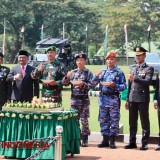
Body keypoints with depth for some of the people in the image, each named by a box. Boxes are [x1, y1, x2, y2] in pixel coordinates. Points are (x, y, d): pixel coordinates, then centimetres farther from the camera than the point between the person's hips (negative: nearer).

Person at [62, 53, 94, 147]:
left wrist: (83, 84, -23)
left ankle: (85, 139, 7)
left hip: (84, 99, -4)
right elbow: (65, 83, 9)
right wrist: (67, 77, -9)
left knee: (84, 120, -1)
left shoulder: (88, 73, -2)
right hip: (74, 99, 4)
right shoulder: (73, 72, 9)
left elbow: (91, 85, -8)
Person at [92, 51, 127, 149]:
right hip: (103, 98, 4)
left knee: (114, 120, -3)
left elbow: (124, 86, -3)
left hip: (114, 98, -4)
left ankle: (112, 141, 3)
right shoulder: (102, 71, 12)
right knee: (103, 120, 7)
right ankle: (105, 140, 14)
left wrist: (115, 85, -18)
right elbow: (94, 83, 10)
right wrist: (97, 76, -8)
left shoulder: (119, 72, 1)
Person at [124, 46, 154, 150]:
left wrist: (135, 78, -26)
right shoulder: (133, 68, 17)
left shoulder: (149, 69, 0)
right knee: (132, 122, 8)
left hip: (143, 99, -5)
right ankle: (132, 142, 15)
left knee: (144, 122, 0)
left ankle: (144, 143, 4)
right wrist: (127, 100, 16)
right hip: (132, 99, 5)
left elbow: (148, 81, -17)